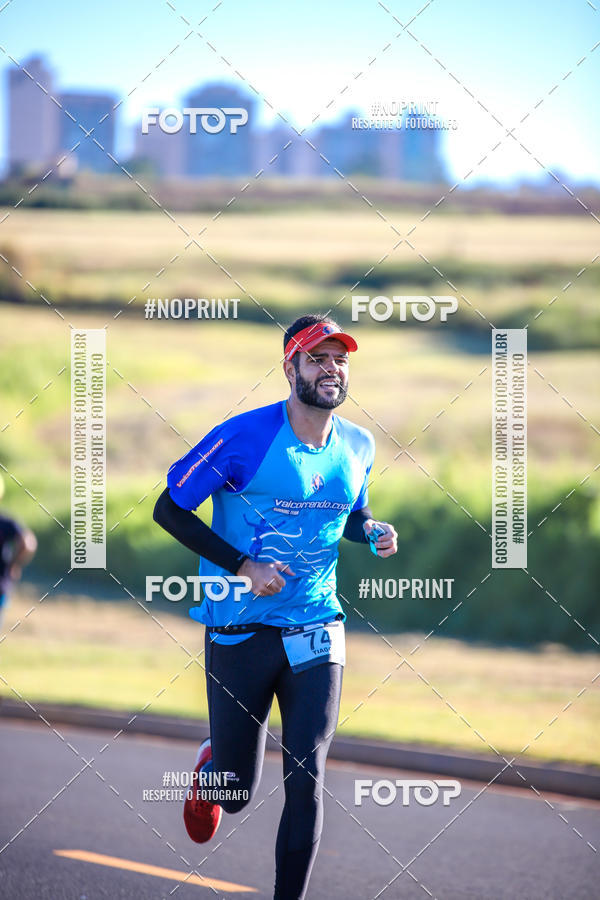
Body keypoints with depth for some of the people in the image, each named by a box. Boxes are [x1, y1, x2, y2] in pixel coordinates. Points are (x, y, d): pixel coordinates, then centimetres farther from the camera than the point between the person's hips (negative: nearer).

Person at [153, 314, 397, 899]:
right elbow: (169, 508, -8)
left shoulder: (358, 447, 4)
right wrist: (244, 565, -16)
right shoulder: (246, 437, -13)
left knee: (306, 784, -8)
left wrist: (371, 531, -1)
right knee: (236, 791, 6)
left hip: (316, 633, 3)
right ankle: (209, 769, 44)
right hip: (241, 631, -3)